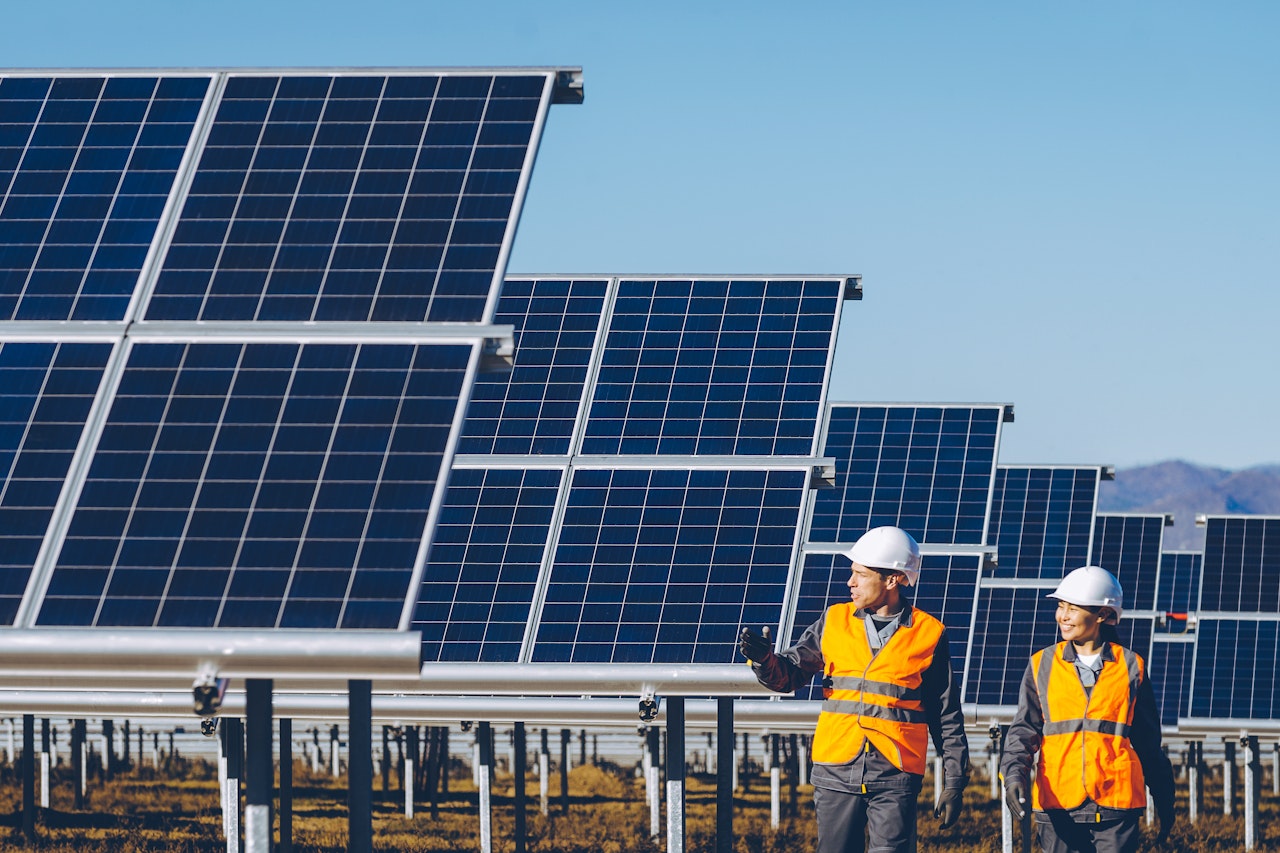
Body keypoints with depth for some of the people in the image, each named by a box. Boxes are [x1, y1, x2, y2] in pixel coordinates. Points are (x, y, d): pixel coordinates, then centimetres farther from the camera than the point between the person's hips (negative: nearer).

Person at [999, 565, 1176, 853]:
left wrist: (1164, 801, 18)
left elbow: (1148, 742, 14)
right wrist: (1014, 775, -16)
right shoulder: (1043, 666, 8)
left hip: (1115, 800, -1)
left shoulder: (1131, 667, 7)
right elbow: (1024, 729, 3)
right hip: (1056, 804, 1)